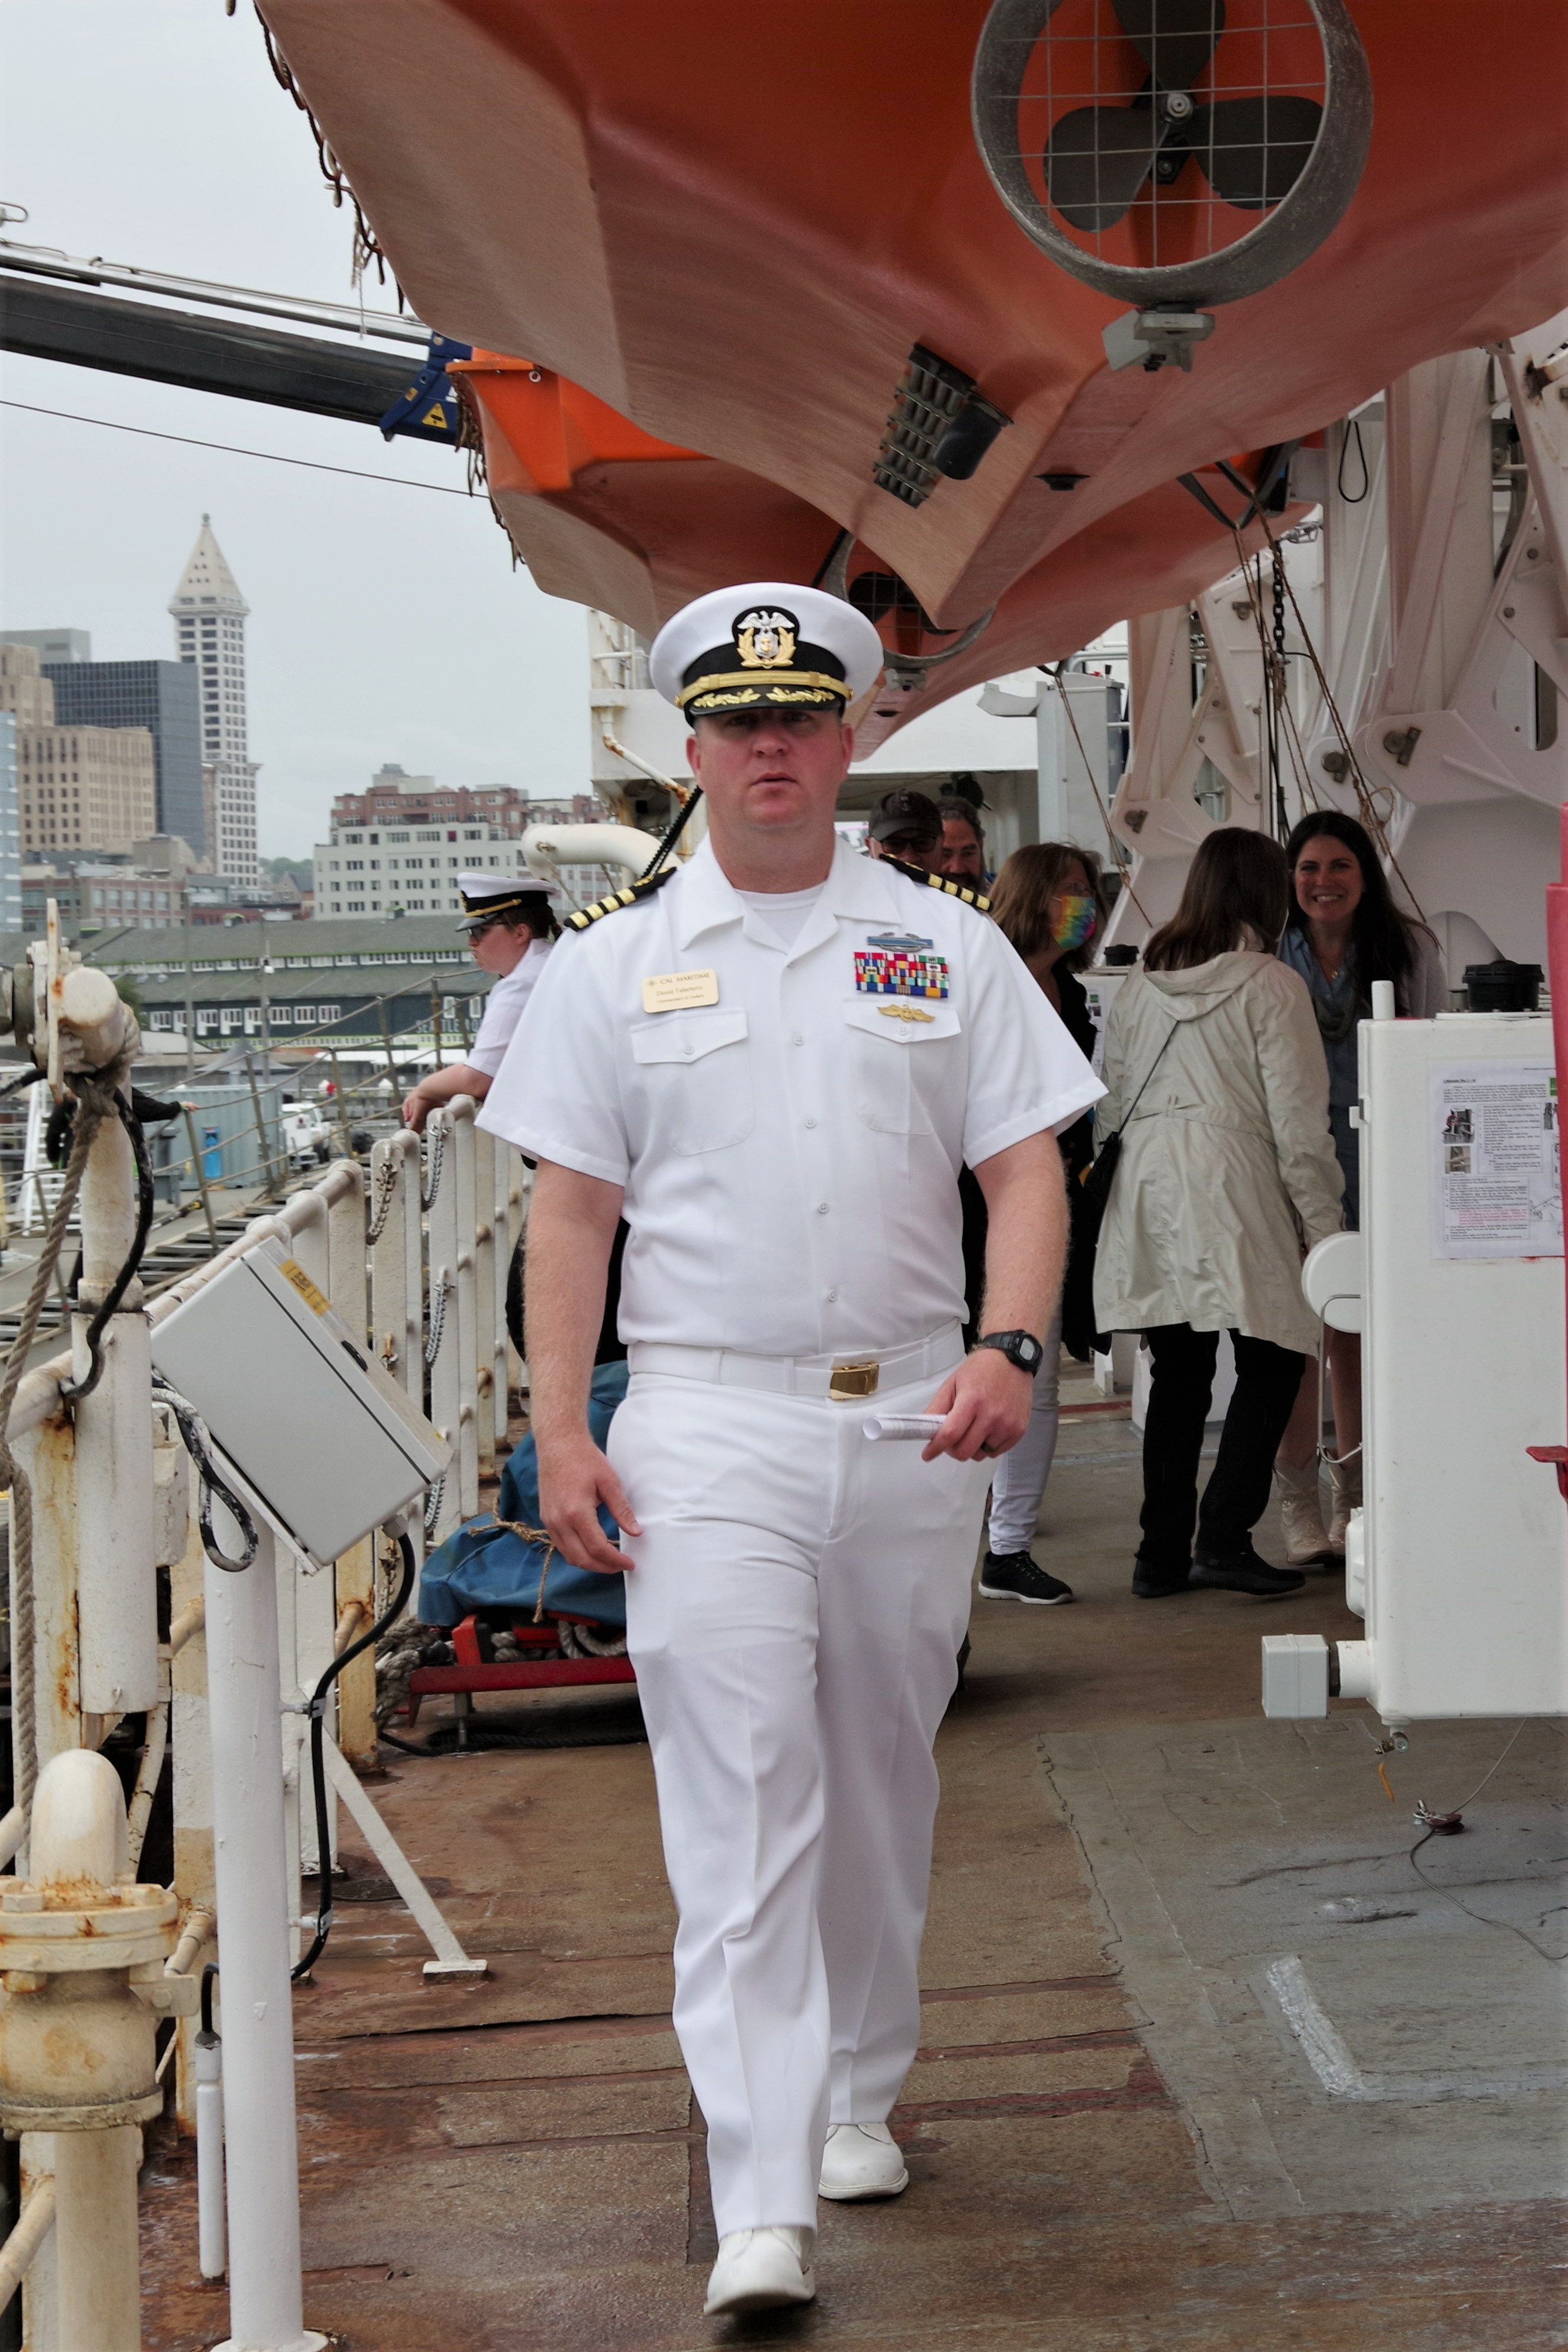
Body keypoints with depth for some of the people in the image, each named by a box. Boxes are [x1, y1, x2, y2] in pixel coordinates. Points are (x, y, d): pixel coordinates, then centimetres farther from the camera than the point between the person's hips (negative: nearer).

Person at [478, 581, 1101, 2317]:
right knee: (739, 1804, -10)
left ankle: (854, 2095, 32)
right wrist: (559, 1434, -6)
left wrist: (1008, 1349, -12)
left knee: (881, 1786, 13)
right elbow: (571, 1210, 4)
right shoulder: (615, 963, 6)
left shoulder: (943, 946, 8)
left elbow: (1026, 1168, 5)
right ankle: (761, 2208, -13)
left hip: (913, 1424, 2)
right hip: (707, 1424, -2)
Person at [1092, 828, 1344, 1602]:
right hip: (1233, 1189, -6)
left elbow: (1112, 1100, 16)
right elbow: (1297, 1118, -7)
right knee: (1271, 1363, 2)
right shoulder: (1271, 986, -5)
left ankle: (1162, 1552, 10)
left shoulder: (1139, 985, 12)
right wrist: (1322, 1222, -3)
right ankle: (1223, 1538, -7)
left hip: (1144, 1189, 6)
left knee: (1177, 1376, 10)